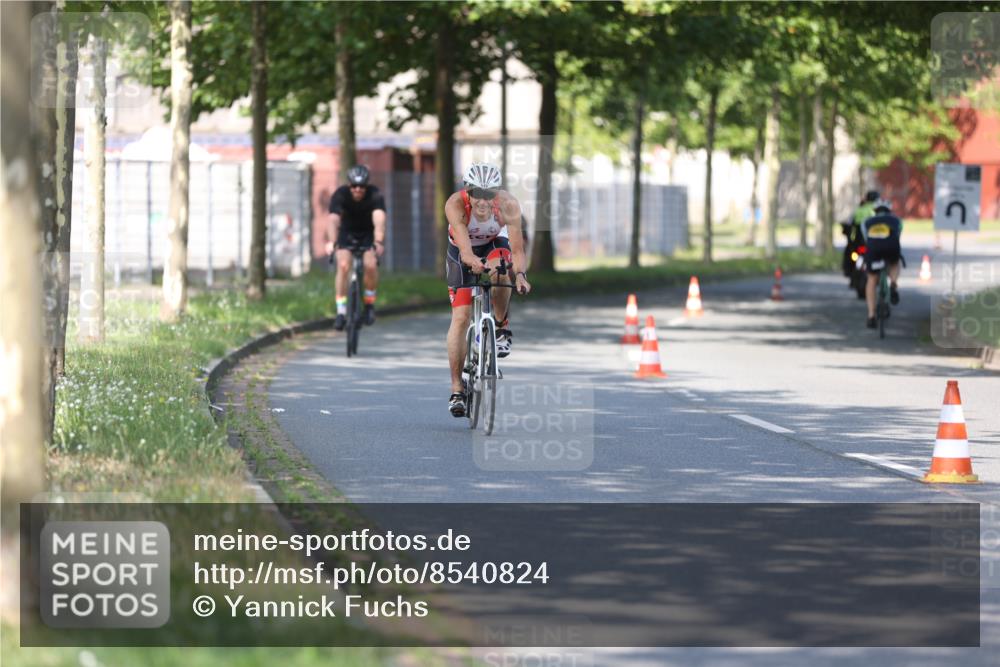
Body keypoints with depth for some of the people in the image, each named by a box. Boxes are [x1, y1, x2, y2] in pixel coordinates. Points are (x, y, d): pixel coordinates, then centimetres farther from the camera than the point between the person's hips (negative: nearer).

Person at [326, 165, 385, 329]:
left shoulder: (375, 195, -26)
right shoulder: (340, 195, -25)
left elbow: (379, 219, -41)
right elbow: (334, 219, -40)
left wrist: (378, 242, -58)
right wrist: (332, 242, -57)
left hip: (368, 234, 0)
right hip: (347, 233, 0)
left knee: (370, 265, -24)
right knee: (343, 265, -22)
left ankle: (369, 303, 1)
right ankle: (341, 312, -14)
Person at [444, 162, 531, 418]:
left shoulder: (508, 204, -31)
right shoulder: (455, 204, -34)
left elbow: (517, 247, -36)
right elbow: (464, 247, -44)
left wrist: (520, 274, -54)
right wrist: (473, 261, -65)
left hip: (494, 244, 0)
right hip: (462, 252, 0)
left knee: (500, 269, -36)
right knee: (460, 317, -11)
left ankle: (503, 327, -10)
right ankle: (456, 389, -4)